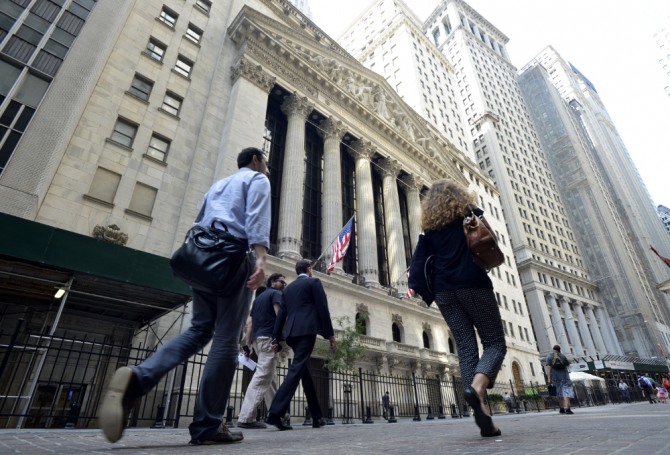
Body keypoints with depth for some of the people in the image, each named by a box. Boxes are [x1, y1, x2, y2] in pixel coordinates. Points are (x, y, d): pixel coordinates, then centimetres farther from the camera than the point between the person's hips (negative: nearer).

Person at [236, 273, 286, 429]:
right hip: (269, 338, -9)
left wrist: (248, 344, 14)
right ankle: (246, 418, -15)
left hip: (257, 339, 9)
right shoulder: (276, 294, 1)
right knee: (262, 377, -12)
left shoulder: (259, 297, 25)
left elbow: (249, 323, 18)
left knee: (271, 378, 14)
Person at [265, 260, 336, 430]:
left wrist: (276, 339, 13)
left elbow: (281, 314, 15)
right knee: (297, 369, -11)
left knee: (305, 371, 12)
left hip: (291, 333, 7)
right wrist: (330, 334, -2)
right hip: (306, 331, -6)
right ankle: (274, 413, -20)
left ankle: (317, 417, 18)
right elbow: (323, 308, -4)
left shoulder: (288, 288, 20)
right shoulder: (314, 282, 4)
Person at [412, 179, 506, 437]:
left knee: (466, 347, 3)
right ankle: (476, 386, -23)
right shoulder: (472, 214, 12)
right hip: (472, 283, -2)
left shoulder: (429, 226, 15)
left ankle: (482, 414, -5)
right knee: (495, 342, 4)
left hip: (444, 289, 3)